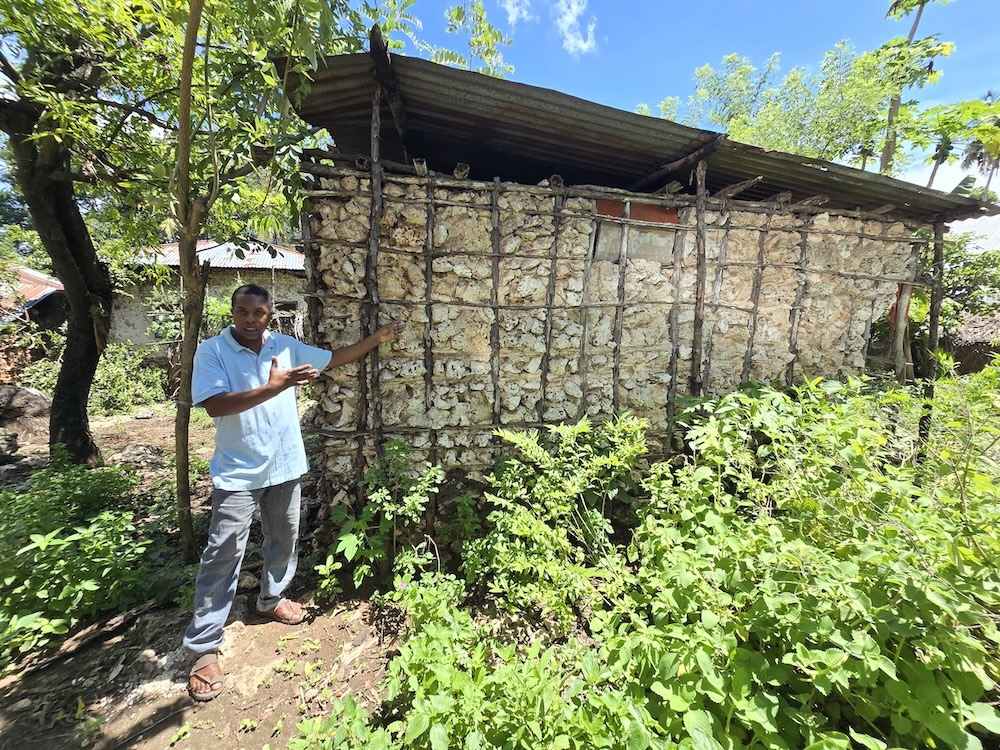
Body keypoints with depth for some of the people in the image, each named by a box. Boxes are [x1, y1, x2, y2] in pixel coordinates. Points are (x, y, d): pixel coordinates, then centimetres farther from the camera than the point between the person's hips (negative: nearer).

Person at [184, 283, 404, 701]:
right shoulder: (211, 351, -11)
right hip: (238, 472, -4)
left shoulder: (286, 347, 0)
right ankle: (203, 648, 19)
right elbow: (215, 405, -22)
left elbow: (335, 359, 8)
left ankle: (272, 599, 45)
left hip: (284, 466, 5)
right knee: (224, 554, 3)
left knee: (284, 540, 19)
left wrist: (376, 340, 3)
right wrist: (272, 387, -32)